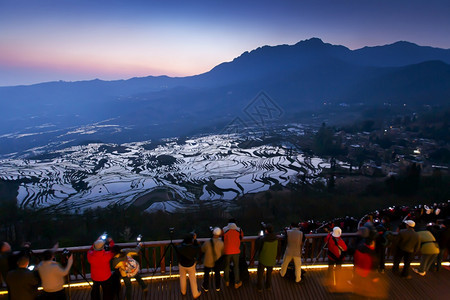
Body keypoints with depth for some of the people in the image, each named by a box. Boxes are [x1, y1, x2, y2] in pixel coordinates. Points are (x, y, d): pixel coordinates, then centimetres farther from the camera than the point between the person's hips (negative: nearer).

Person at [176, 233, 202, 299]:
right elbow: (198, 247, -9)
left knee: (182, 278, 26)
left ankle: (183, 292, 46)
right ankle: (195, 294, 35)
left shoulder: (179, 248, -28)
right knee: (193, 280, 19)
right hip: (191, 266, -1)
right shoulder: (194, 248, -32)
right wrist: (195, 239, -7)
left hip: (182, 265, 2)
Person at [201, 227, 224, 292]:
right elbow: (223, 252, -7)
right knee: (217, 274, 25)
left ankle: (206, 287, 42)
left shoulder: (207, 243, -27)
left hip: (208, 262, -1)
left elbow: (202, 250, -8)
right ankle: (218, 287, 42)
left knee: (206, 274, 23)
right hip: (217, 262, 1)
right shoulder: (221, 243, -24)